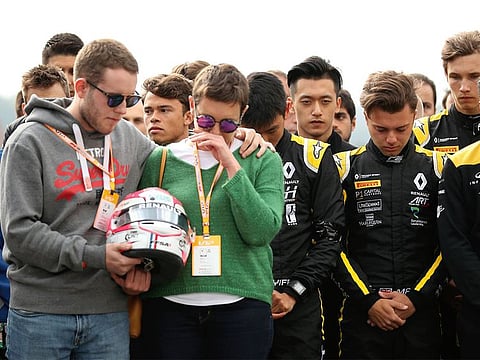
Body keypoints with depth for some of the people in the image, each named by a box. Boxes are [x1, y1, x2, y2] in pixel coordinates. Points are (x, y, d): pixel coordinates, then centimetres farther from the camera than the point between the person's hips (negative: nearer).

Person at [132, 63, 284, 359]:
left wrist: (231, 166, -11)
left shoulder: (264, 161, 5)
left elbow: (262, 232, -8)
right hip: (170, 304, 1)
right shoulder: (161, 160, 8)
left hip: (241, 304, -1)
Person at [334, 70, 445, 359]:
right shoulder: (345, 167, 2)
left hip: (422, 311, 1)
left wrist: (417, 297, -6)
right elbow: (335, 245, 0)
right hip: (362, 313, -1)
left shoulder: (437, 167, 4)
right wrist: (368, 300, -8)